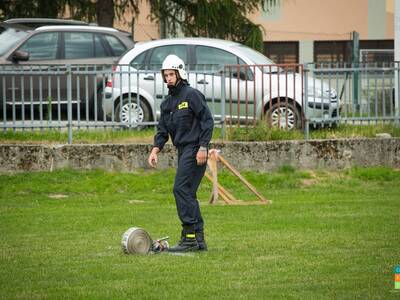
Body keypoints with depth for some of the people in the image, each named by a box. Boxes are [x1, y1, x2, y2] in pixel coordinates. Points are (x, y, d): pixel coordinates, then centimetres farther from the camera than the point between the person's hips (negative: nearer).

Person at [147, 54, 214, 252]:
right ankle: (199, 240, 10)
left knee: (181, 189, -15)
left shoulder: (191, 95, -9)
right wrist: (155, 150, 0)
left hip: (195, 150, -9)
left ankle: (190, 237, -16)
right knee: (188, 194, 8)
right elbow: (162, 131, 16)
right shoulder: (167, 103, 17)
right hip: (183, 151, 9)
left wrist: (203, 147, -19)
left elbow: (207, 121, -13)